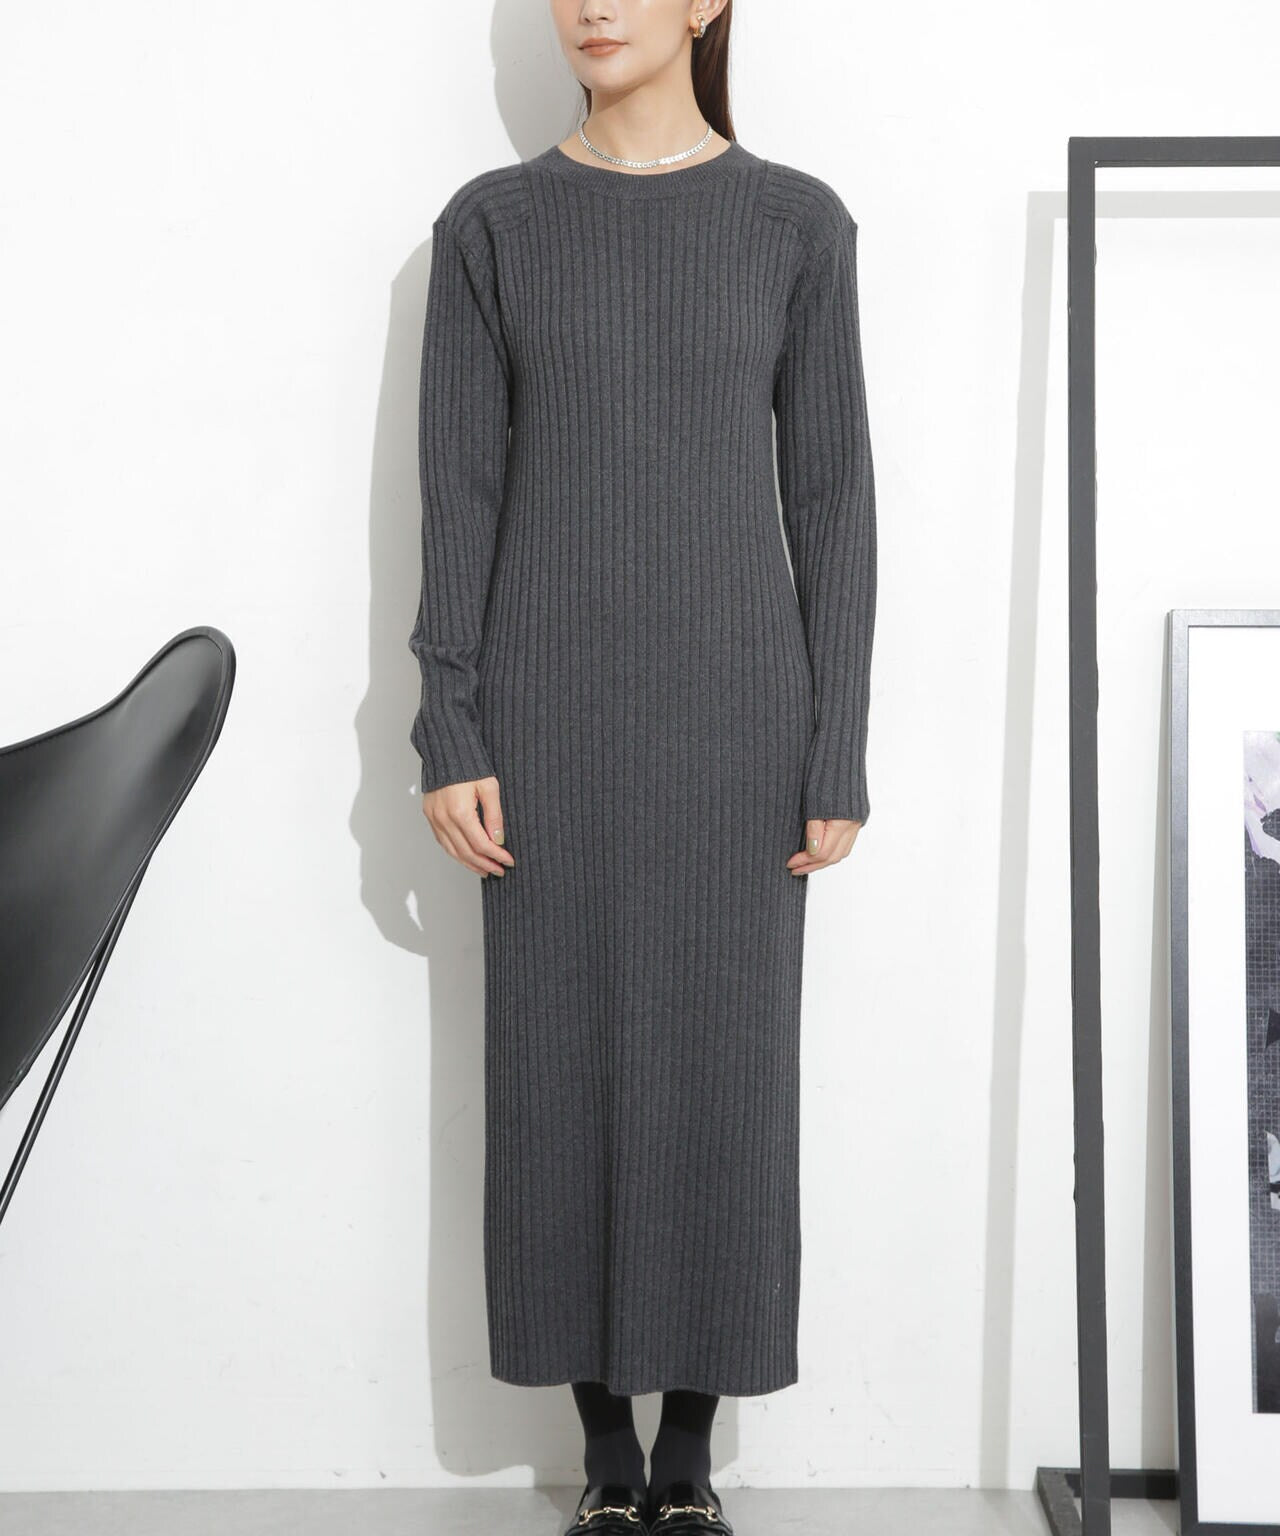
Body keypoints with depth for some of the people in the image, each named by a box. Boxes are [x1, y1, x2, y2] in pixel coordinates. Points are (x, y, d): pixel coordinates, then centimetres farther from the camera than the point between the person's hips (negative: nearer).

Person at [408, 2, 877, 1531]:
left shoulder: (796, 223, 3)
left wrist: (838, 750, -3)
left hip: (733, 702, 0)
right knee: (564, 1060, 3)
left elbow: (831, 493, 2)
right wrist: (448, 733, -5)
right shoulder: (491, 226, 4)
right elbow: (457, 488, 2)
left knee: (723, 1062, 3)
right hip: (551, 708, 1)